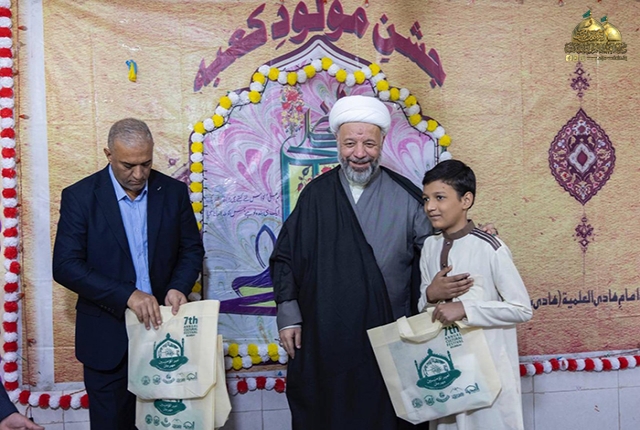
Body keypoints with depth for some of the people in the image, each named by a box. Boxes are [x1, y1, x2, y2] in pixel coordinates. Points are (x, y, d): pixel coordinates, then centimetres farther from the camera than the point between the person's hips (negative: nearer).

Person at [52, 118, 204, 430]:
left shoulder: (174, 192, 0)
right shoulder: (79, 196, -7)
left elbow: (192, 249, 6)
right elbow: (66, 265, -13)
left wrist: (179, 287, -14)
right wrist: (128, 296, -23)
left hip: (162, 326, 2)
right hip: (107, 337, -2)